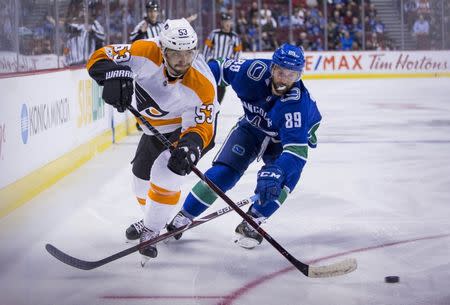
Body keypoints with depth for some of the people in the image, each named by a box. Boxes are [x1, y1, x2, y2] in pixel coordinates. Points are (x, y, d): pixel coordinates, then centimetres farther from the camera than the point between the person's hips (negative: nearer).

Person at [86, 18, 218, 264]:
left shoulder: (203, 85, -35)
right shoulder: (146, 52, -32)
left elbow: (201, 126, -29)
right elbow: (100, 58, -28)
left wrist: (191, 145, -50)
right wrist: (115, 75, -50)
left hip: (187, 126, -5)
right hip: (154, 127, 5)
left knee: (165, 175, -24)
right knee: (141, 174, 19)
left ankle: (152, 231, -4)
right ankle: (152, 219, 48)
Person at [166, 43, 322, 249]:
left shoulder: (298, 102, -39)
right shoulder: (255, 71, -31)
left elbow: (295, 148, -46)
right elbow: (220, 69, -12)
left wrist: (274, 174, -60)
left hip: (286, 138, -2)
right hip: (252, 127, 2)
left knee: (286, 176, -27)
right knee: (222, 173, -10)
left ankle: (251, 224, -9)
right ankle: (182, 217, 4)